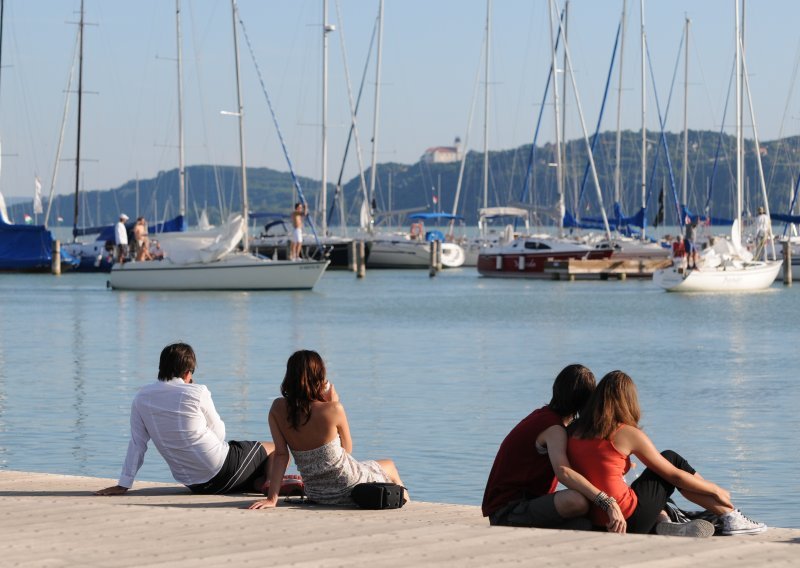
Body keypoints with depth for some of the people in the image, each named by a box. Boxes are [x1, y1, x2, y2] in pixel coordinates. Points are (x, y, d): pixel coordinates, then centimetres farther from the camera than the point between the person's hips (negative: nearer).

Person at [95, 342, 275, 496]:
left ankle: (257, 484, 8)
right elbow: (219, 434, 0)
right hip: (220, 471, -5)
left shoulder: (141, 398, 2)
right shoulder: (197, 392, -10)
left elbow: (137, 445, 4)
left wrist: (123, 484, 9)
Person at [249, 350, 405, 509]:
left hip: (315, 495, 5)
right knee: (389, 465, 30)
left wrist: (272, 498, -12)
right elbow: (347, 449, -5)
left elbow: (280, 454, -13)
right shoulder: (333, 409, -21)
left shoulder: (278, 409, -10)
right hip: (348, 489, -5)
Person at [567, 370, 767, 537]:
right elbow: (674, 475, 2)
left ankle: (662, 524, 8)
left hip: (593, 522, 6)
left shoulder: (576, 434, 7)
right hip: (628, 521, -6)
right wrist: (716, 490, 14)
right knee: (672, 459, 16)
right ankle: (731, 518, 20)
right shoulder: (628, 434, -7)